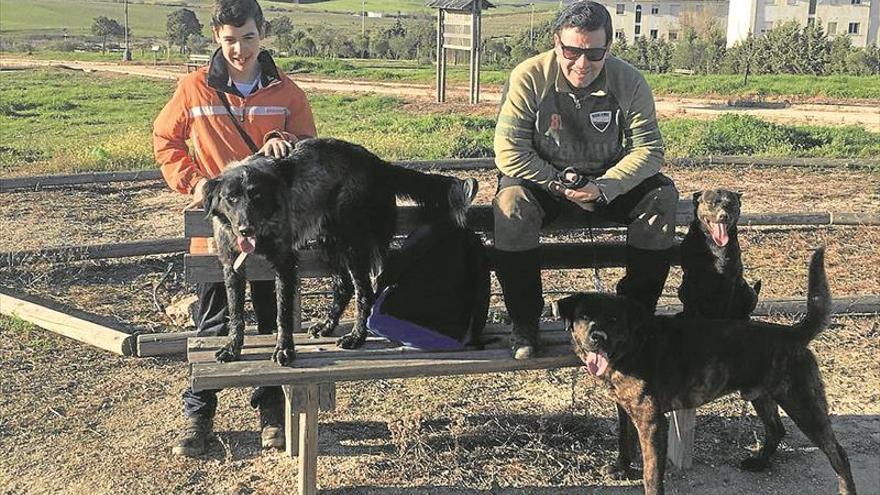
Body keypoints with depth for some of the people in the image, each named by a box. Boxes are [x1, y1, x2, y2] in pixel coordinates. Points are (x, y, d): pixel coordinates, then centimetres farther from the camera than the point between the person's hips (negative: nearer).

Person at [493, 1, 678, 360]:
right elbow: (508, 151, -19)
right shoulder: (528, 78, -18)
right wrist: (558, 183, -24)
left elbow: (648, 148, -13)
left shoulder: (629, 82, -12)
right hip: (543, 180, -2)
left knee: (663, 195, -22)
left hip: (609, 182, 3)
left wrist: (604, 188, -28)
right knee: (511, 204, -34)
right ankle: (524, 322, -19)